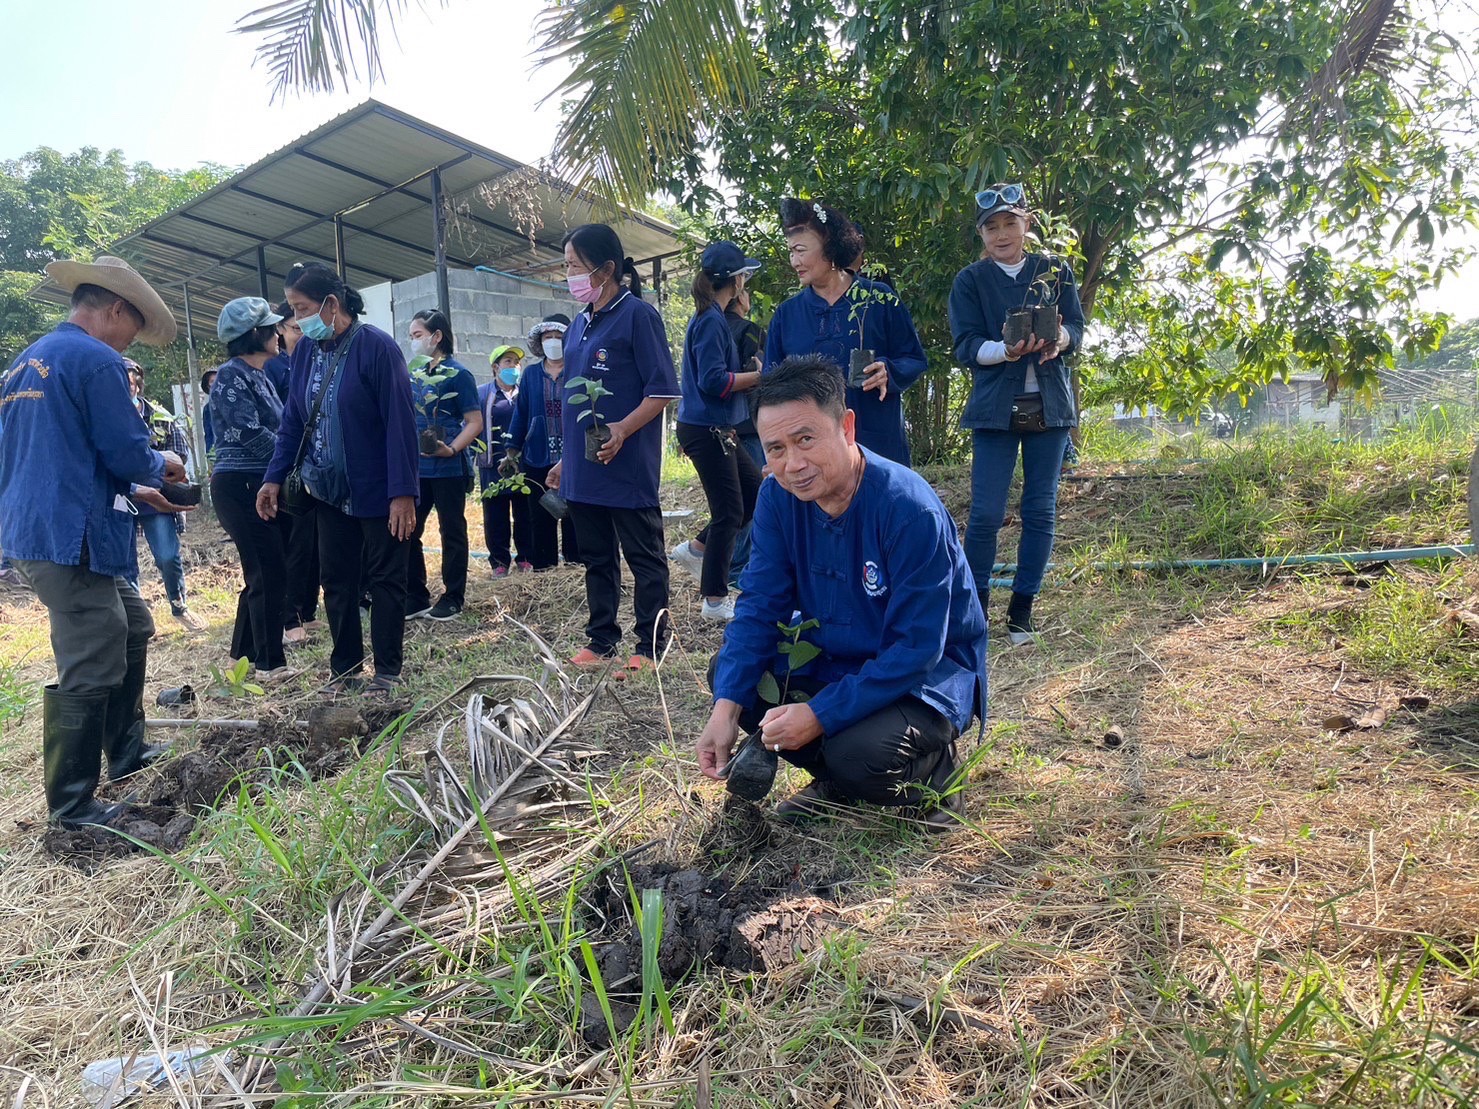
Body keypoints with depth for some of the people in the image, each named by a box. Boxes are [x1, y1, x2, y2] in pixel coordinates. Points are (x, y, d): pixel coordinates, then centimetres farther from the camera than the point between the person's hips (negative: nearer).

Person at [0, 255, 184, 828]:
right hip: (73, 540, -10)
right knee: (91, 672, -3)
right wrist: (162, 464, 7)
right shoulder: (97, 360, -12)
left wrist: (138, 490, 25)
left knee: (133, 628, 23)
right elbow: (127, 453, -15)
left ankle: (126, 752, 33)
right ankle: (73, 807, 7)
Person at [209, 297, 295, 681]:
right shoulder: (232, 374, -11)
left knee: (262, 573, 14)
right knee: (271, 573, -7)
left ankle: (244, 653, 27)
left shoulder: (261, 376, 16)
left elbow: (275, 429, 14)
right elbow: (251, 433, -17)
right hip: (239, 486, -9)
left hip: (261, 484, 9)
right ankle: (270, 663, 2)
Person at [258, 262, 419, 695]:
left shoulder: (376, 346, -14)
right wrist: (274, 478, 5)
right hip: (329, 491, 6)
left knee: (385, 579, 4)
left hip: (378, 491, -6)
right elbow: (292, 420, 11)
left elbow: (400, 423, -18)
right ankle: (345, 672, 23)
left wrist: (403, 492, -21)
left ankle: (387, 675, 15)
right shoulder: (304, 351, 5)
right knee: (336, 581, 11)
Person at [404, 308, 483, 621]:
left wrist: (452, 449, -24)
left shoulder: (458, 374, -6)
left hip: (448, 469, -6)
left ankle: (453, 597, 15)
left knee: (452, 533, 4)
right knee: (408, 532, 7)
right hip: (415, 467, 7)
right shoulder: (413, 374, 12)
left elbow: (475, 423, -10)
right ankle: (415, 596, 18)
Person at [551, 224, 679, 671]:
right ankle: (601, 639, 26)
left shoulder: (637, 315, -8)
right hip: (583, 467, 8)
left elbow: (662, 390, -13)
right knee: (596, 558, 15)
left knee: (644, 557, 2)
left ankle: (651, 645, 10)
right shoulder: (579, 324, 15)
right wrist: (565, 457, 19)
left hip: (628, 466, -8)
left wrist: (623, 430, -26)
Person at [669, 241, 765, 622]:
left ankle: (698, 547, 22)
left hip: (715, 428, 10)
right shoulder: (711, 321, -16)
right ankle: (716, 600, 8)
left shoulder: (709, 318, 14)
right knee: (729, 510, -2)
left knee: (756, 489, 15)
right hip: (705, 429, -10)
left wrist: (755, 375, 8)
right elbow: (713, 381, -23)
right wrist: (760, 376, -15)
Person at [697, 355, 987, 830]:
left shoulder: (911, 510, -29)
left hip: (932, 670, -6)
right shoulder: (778, 497, -11)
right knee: (731, 676, -12)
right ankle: (836, 778, 8)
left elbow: (915, 648, -28)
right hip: (835, 656, 6)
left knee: (858, 755, -32)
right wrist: (727, 707, -23)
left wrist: (820, 715, -31)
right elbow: (758, 604, -9)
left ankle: (934, 771, 5)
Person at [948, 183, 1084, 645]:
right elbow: (966, 346, -5)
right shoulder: (970, 281, 4)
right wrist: (1007, 350, -26)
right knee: (986, 513, -7)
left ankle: (1022, 608, 14)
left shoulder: (1055, 270, 11)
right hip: (995, 407, -2)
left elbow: (1077, 325, 5)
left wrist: (1059, 338, -20)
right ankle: (974, 606, 8)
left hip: (1049, 404, 2)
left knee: (1040, 510, 3)